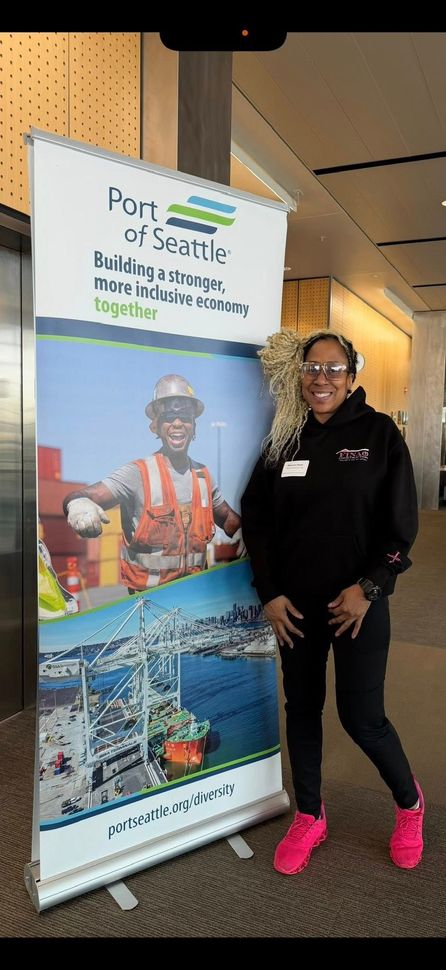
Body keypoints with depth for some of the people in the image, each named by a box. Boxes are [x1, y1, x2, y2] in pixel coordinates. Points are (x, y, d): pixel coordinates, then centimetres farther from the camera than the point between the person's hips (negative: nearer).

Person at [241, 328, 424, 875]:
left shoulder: (379, 432, -6)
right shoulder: (285, 438, 3)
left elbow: (401, 522, -6)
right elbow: (256, 517, 3)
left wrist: (369, 588, -14)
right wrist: (270, 594, -3)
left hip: (358, 603, -3)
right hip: (294, 604, 4)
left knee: (361, 717, 1)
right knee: (302, 710, 14)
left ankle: (409, 804, 33)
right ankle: (309, 819, 35)